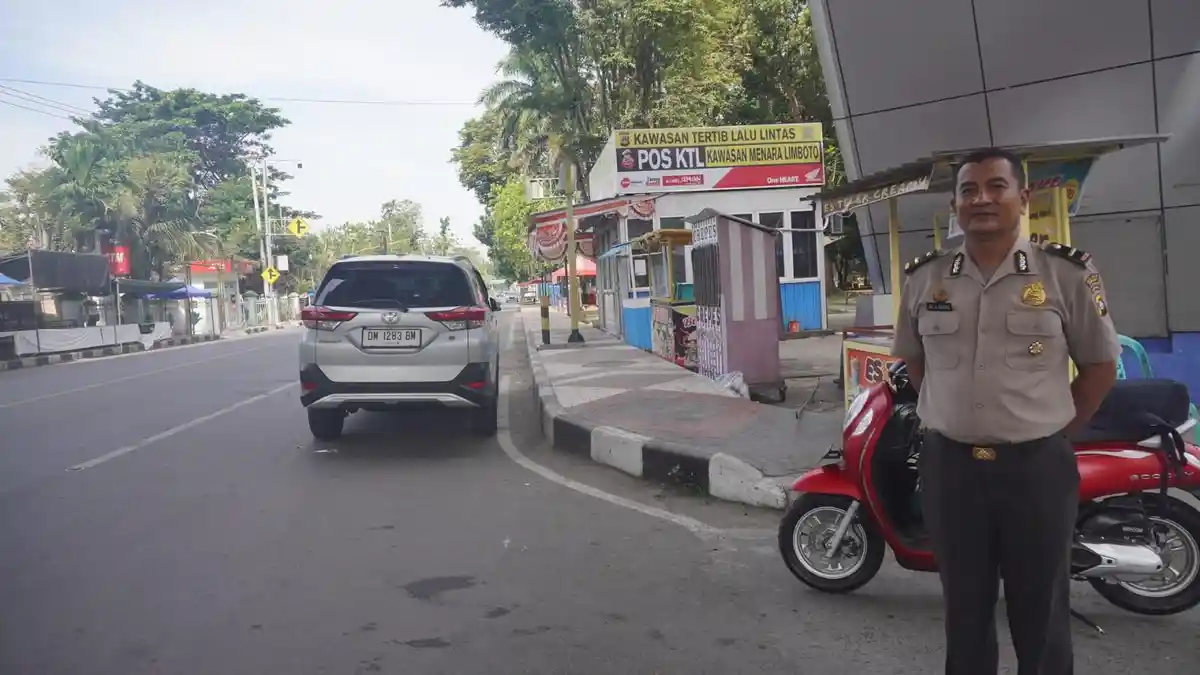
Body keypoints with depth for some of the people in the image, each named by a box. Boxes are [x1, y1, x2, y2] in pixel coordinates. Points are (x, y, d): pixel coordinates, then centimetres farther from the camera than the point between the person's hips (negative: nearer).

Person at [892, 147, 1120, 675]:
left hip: (1038, 468, -2)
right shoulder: (923, 278, 3)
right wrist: (956, 419, 8)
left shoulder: (1067, 273, -4)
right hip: (949, 467, 2)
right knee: (964, 612, 16)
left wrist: (1054, 432, 0)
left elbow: (1100, 365, 3)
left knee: (1041, 616, 12)